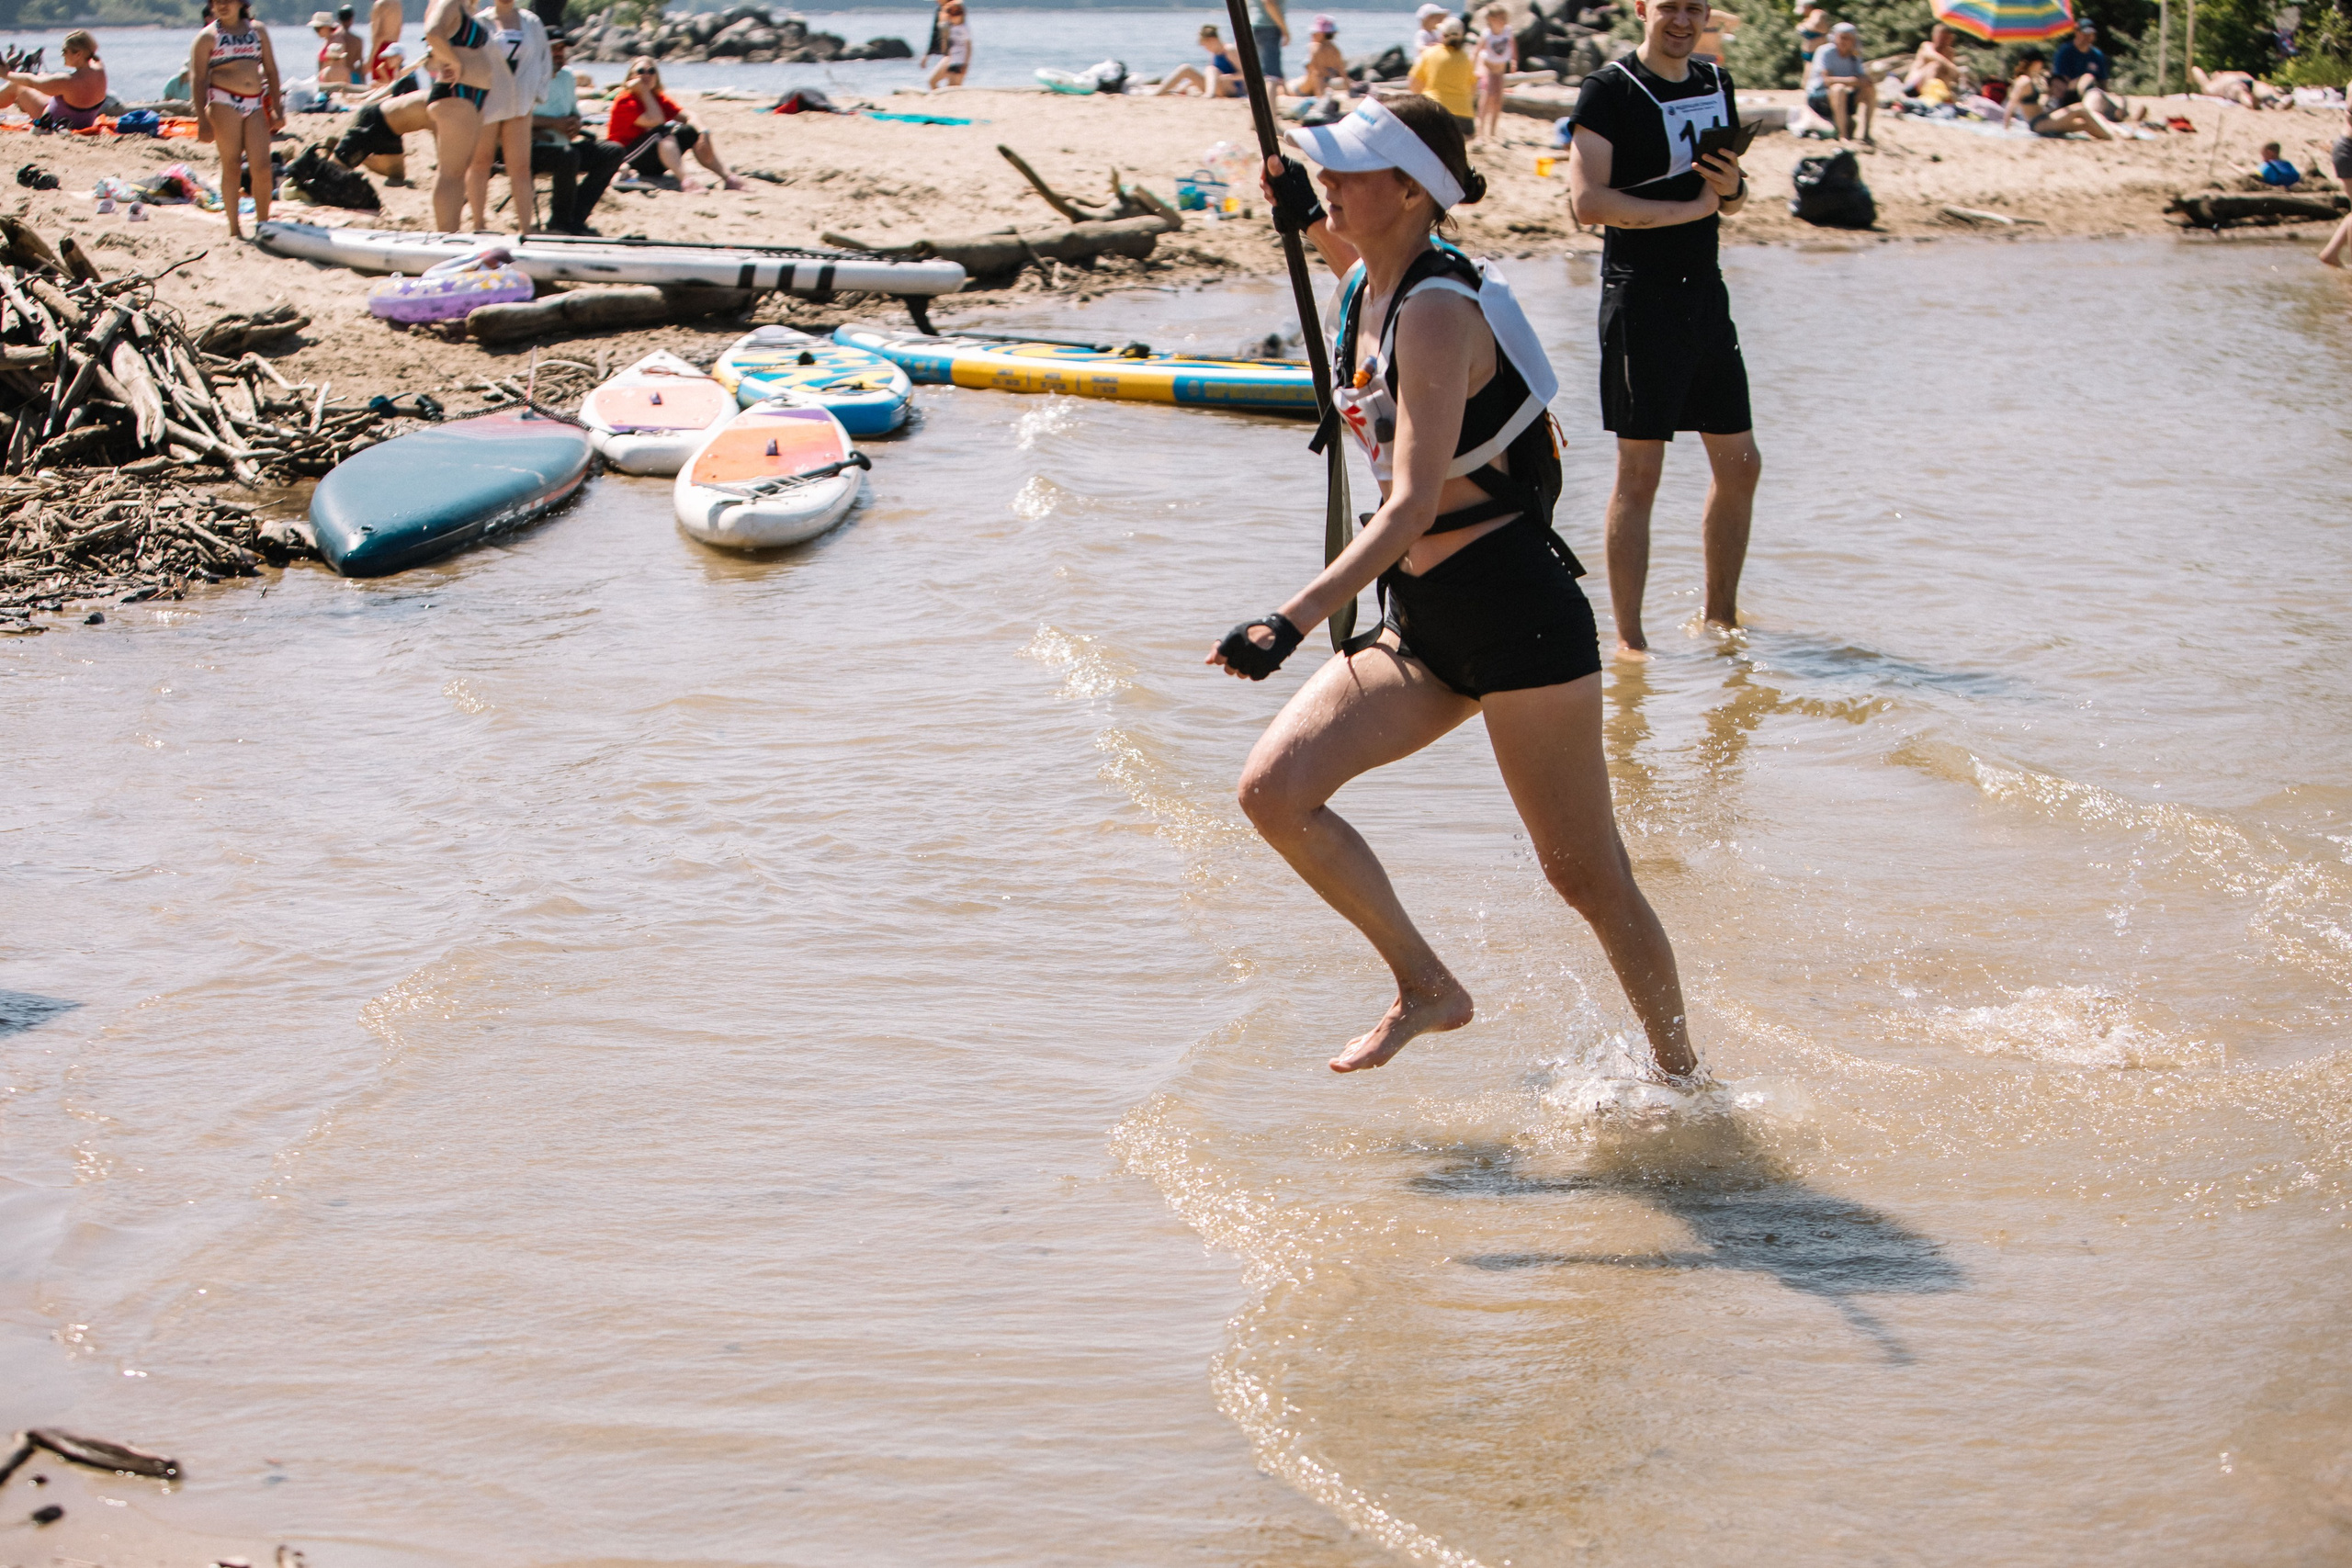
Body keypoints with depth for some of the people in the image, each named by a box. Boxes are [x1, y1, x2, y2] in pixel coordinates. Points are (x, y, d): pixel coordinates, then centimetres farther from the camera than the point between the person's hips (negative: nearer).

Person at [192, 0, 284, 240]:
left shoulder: (258, 30, 14)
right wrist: (202, 118, -9)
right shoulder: (208, 36, 3)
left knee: (262, 168, -4)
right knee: (232, 167, -2)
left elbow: (271, 71, 17)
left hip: (256, 104, 3)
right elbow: (198, 79, -1)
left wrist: (277, 109, 10)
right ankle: (234, 229, 6)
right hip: (224, 103, -3)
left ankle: (263, 225, 10)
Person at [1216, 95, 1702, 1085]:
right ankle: (1427, 988, 7)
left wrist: (1293, 622, -36)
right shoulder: (1368, 286, 6)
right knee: (1274, 790, -9)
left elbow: (1413, 506, -29)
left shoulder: (1437, 313, -20)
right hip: (1419, 621, 8)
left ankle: (1681, 1078, 22)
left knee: (1585, 876, 3)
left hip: (1517, 612, -8)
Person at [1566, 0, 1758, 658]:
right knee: (1639, 472, -6)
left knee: (1739, 464, 10)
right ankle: (1628, 638, 0)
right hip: (1640, 296, -7)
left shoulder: (1716, 84, 14)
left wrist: (1732, 187, -2)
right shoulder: (1609, 90, -8)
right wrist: (1691, 208, -16)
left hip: (1706, 291, 7)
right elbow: (1587, 200, -19)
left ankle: (1720, 618, 25)